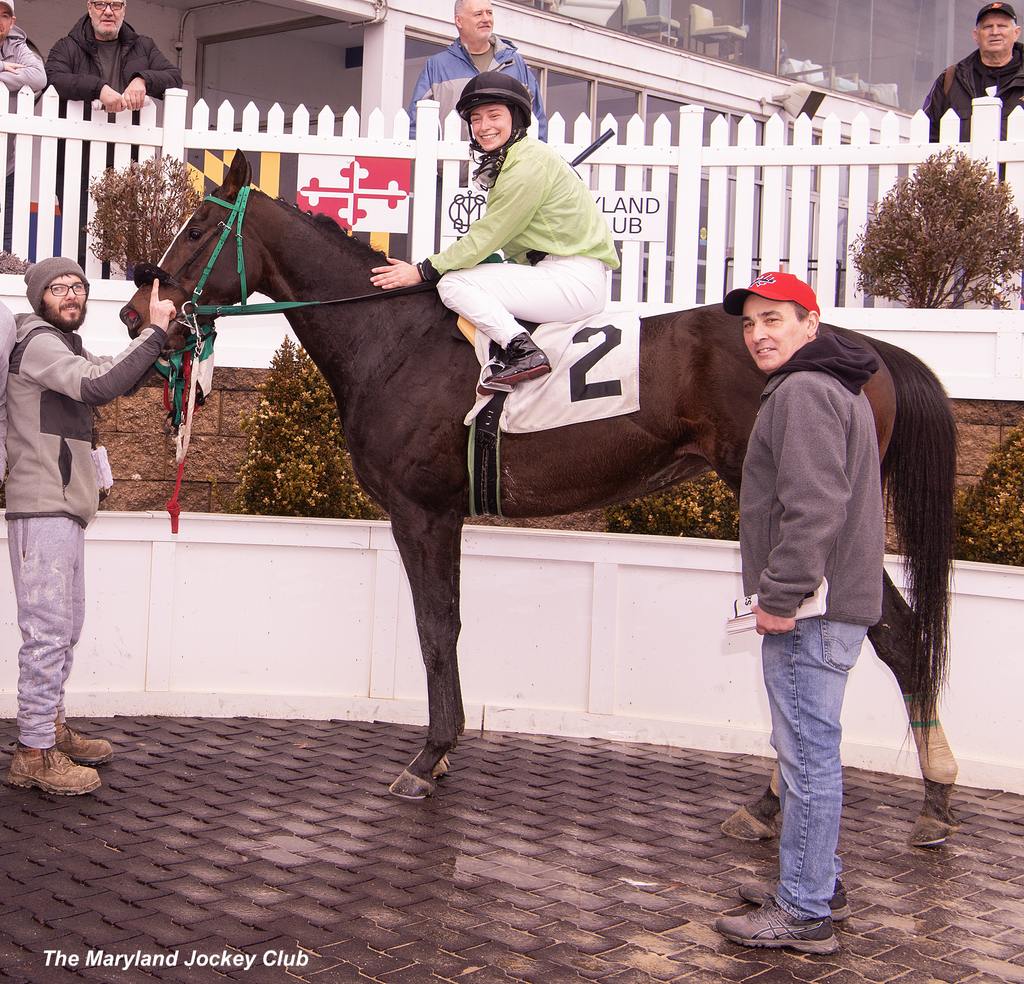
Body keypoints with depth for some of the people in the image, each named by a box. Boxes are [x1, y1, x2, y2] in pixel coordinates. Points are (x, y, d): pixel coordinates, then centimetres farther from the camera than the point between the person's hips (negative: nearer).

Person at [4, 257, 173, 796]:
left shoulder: (66, 350, 23)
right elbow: (97, 386, -25)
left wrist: (160, 332, 8)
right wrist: (154, 331, -22)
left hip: (64, 511, 11)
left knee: (66, 627, 16)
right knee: (48, 630, -11)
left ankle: (51, 726, 27)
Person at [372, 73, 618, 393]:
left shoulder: (529, 165, -14)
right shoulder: (506, 161, 17)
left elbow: (487, 236, -14)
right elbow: (493, 235, 15)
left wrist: (423, 271, -10)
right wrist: (440, 263, 5)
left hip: (574, 279, -10)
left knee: (453, 283, -14)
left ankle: (522, 350, -22)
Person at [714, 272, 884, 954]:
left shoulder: (803, 391, -15)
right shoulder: (839, 389, 21)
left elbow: (814, 507, -25)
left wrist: (781, 596, -21)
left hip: (810, 608, -11)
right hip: (835, 598, 11)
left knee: (807, 752, -4)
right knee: (808, 749, 19)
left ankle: (804, 913, 4)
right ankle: (819, 883, 31)